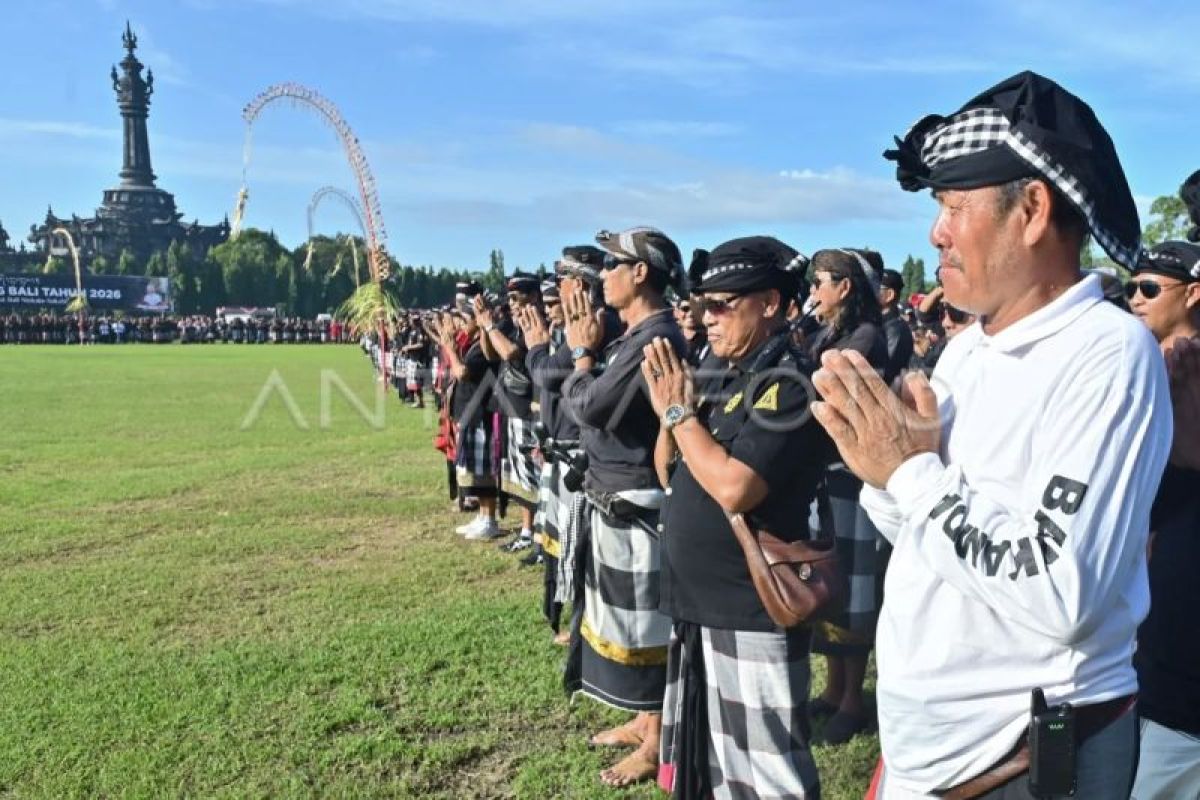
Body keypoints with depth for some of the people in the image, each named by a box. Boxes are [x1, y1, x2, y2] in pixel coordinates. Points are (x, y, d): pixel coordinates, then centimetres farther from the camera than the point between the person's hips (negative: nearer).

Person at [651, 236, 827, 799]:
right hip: (698, 602, 9)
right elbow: (669, 474, 14)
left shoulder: (788, 384, -17)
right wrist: (669, 412, -4)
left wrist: (682, 412, -13)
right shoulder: (721, 379, 10)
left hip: (751, 612, -9)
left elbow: (734, 489, -27)